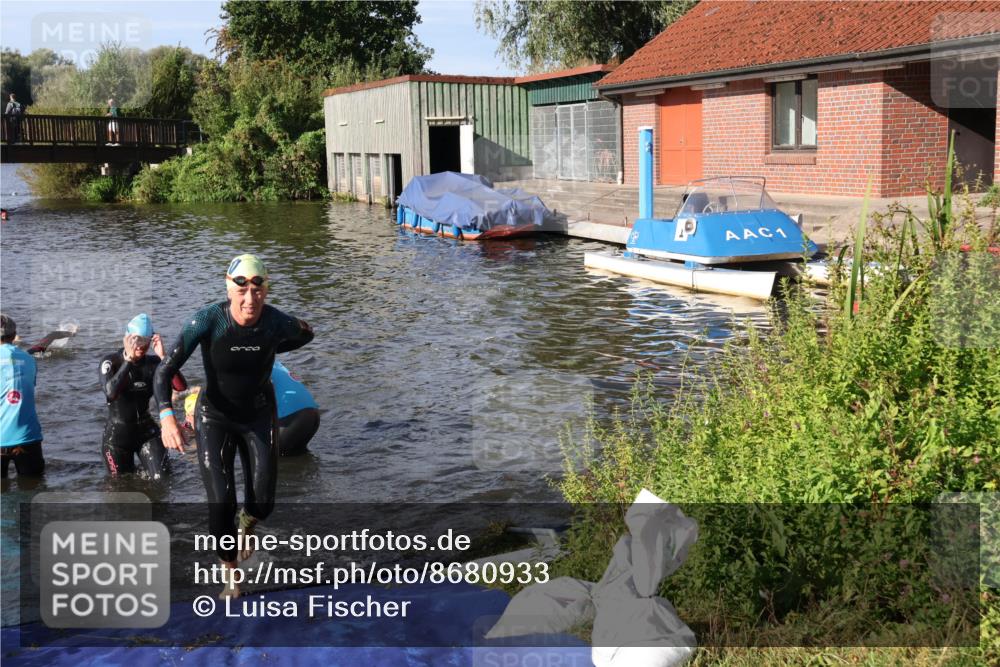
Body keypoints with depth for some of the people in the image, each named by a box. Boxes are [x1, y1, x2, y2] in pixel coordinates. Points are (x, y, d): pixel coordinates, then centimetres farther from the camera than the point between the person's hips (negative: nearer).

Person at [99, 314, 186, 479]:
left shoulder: (153, 362, -5)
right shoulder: (111, 361, -12)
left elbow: (181, 387, -19)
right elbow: (110, 393, -31)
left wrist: (162, 357, -26)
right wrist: (128, 360, -29)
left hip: (147, 430, 2)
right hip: (117, 433, -2)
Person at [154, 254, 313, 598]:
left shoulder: (277, 322, -20)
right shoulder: (208, 320, -26)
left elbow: (305, 333, 6)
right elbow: (165, 370, -27)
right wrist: (166, 415, -41)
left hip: (259, 415, 2)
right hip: (215, 417, -2)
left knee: (262, 502, 0)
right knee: (220, 502, -10)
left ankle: (245, 526, 40)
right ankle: (230, 576, 15)